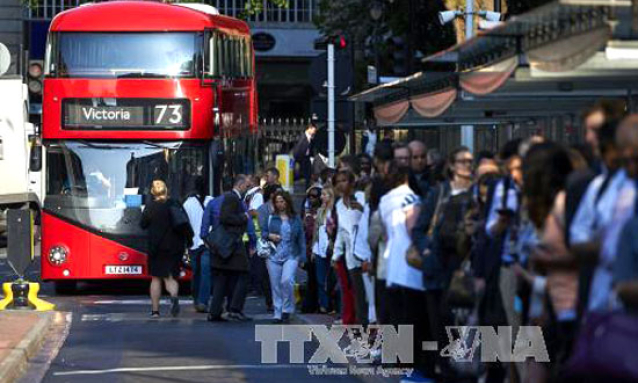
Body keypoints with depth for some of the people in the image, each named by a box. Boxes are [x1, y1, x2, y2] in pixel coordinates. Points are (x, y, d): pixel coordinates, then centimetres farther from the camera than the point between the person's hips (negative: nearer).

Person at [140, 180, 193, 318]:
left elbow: (143, 224, 0)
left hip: (156, 247, -2)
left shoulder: (151, 207, -8)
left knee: (156, 278, 9)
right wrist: (189, 239, 10)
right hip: (175, 246, 2)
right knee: (170, 277, 8)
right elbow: (186, 224, -1)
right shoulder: (175, 205, -1)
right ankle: (174, 296, -24)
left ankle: (155, 310, 8)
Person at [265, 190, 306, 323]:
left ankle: (287, 310, -5)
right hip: (274, 256, 2)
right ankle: (278, 314, 12)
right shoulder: (270, 218, 6)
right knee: (276, 286, 2)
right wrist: (269, 235, -13)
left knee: (287, 280, -21)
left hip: (291, 256, -2)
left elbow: (301, 238, 8)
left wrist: (302, 257, 3)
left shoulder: (296, 219, 6)